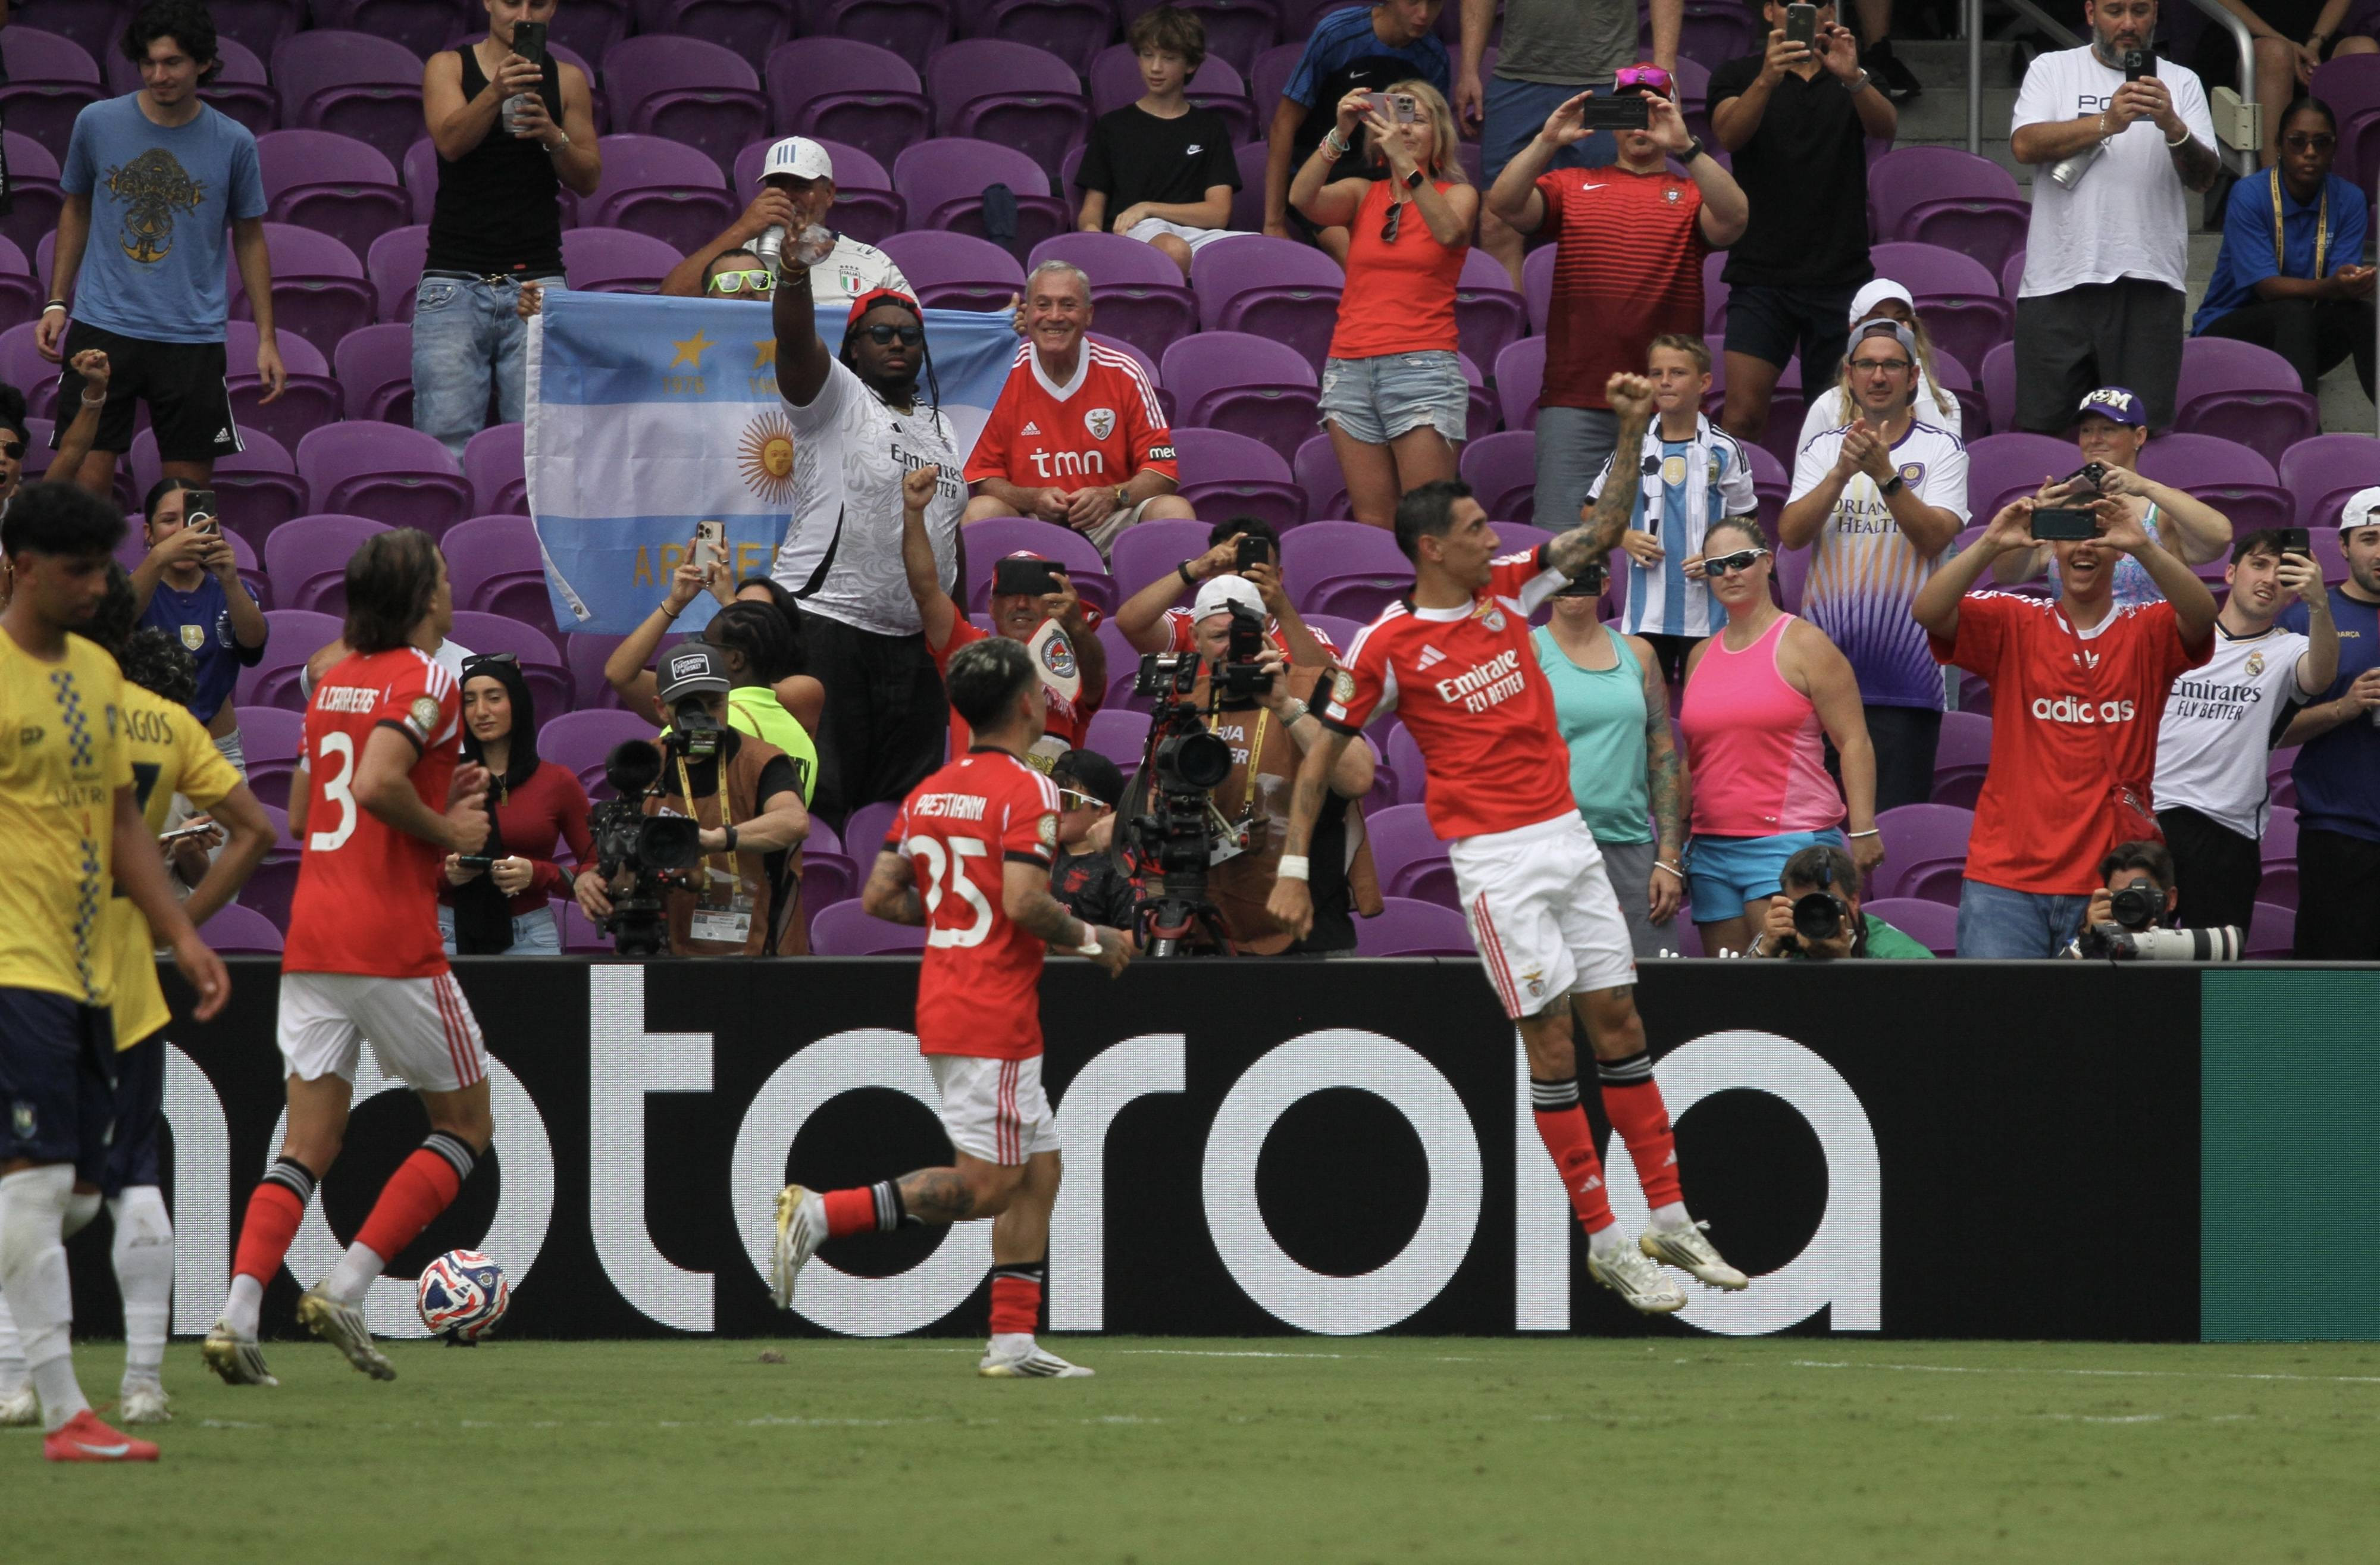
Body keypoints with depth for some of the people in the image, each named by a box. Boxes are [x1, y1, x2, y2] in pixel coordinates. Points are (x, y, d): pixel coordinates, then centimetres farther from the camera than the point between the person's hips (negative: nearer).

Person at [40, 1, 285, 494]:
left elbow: (250, 240, 9)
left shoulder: (233, 143, 0)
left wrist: (267, 340, 6)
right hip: (104, 327, 0)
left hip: (193, 338, 0)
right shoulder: (97, 124, 1)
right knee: (85, 480, -8)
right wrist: (56, 303, 8)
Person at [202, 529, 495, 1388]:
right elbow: (376, 783, -24)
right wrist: (450, 831, -9)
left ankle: (237, 1315, -12)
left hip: (312, 938, 7)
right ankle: (345, 1290, -3)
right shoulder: (427, 681, -9)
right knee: (466, 1124, 9)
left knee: (308, 1144, 6)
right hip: (393, 945, -7)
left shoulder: (334, 682, 16)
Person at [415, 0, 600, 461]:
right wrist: (497, 93, -29)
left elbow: (588, 181, 10)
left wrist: (556, 138, -11)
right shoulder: (449, 67, 6)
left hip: (536, 282, 1)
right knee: (447, 443, -10)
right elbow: (451, 141, -11)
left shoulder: (566, 80, 12)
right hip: (455, 280, -1)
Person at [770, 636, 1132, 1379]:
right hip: (995, 1018, -9)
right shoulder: (1027, 791, -13)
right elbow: (1024, 902, -23)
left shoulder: (930, 791, 11)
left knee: (1039, 1170, 12)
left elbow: (880, 895, 10)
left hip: (943, 1005, 9)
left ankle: (1012, 1340, 9)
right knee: (984, 1186, -6)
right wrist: (1092, 940, -7)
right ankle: (820, 1213, -13)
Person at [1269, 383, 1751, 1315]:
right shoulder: (1387, 647, -8)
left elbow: (1603, 530, 13)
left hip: (1568, 836, 6)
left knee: (1618, 1024, 7)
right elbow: (1322, 755, -1)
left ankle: (1669, 1222, 12)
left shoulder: (1508, 590, 8)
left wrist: (1631, 433, 1)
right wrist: (1293, 867, -3)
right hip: (1494, 858, -6)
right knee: (1552, 1044, -5)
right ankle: (1605, 1243, 0)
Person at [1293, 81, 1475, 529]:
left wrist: (1406, 164, -24)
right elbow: (1302, 199, -5)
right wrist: (1339, 135, -16)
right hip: (1351, 369, 3)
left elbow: (1449, 232, -14)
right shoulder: (1362, 195, 14)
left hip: (1422, 366, -3)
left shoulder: (1457, 194, 8)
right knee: (1372, 523, -1)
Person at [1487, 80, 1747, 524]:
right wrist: (1547, 142, -14)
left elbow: (1732, 220, -11)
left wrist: (1685, 148, -22)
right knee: (1562, 536, -6)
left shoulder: (1691, 194, 10)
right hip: (1574, 400, 1)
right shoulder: (1573, 186, 14)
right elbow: (1505, 205, -1)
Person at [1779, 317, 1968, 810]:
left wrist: (1885, 474, -21)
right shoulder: (1821, 451, 12)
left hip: (1905, 675, -3)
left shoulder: (1942, 450, 4)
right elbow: (1791, 534, -2)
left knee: (1897, 820, -5)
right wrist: (1841, 473, -17)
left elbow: (1935, 538, -9)